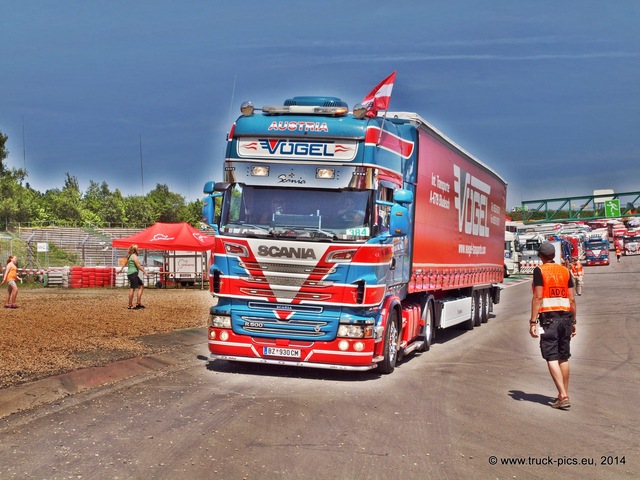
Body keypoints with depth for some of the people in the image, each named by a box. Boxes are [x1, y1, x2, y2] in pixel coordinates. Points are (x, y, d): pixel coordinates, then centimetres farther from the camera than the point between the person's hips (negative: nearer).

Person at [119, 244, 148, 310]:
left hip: (130, 274, 10)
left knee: (141, 286, 12)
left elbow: (125, 263, 34)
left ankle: (139, 303, 7)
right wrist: (145, 272, -14)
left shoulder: (130, 256, 18)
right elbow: (138, 266, -16)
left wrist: (121, 269, 50)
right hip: (133, 273, -10)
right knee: (132, 289, -8)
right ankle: (130, 306, -7)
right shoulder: (134, 256, -10)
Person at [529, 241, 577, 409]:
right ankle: (564, 394, 21)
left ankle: (563, 396, -14)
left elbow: (538, 297, -11)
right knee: (563, 358, 14)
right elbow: (572, 299, 10)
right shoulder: (565, 271, 11)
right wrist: (573, 322, 18)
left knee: (551, 358, -5)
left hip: (549, 318, -5)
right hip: (565, 317, 5)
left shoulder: (539, 271, -3)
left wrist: (533, 321, -10)